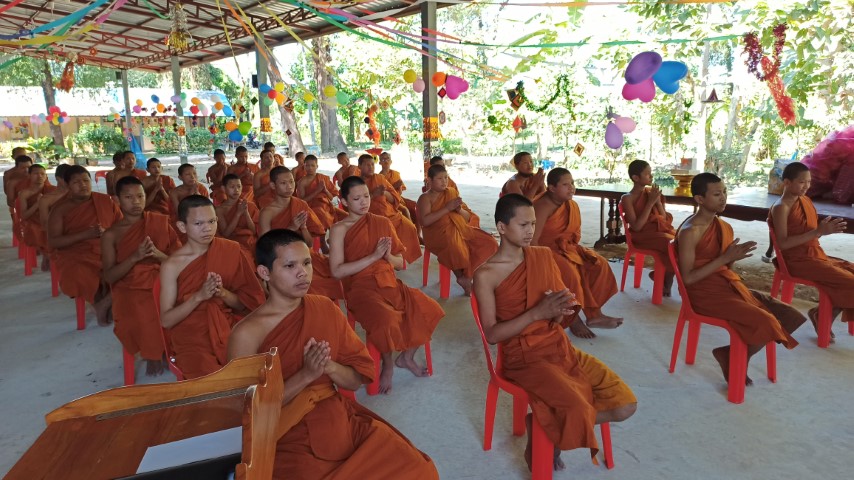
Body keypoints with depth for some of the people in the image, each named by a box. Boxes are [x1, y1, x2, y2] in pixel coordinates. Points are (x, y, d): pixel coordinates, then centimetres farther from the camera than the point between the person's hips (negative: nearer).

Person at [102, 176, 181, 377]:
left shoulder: (160, 222, 7)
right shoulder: (111, 234, 6)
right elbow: (109, 276, -2)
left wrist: (158, 254, -16)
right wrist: (135, 257, -17)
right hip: (130, 289, 0)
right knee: (143, 314, -34)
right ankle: (152, 353, -2)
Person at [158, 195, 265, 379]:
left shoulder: (231, 250, 0)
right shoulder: (172, 265, -5)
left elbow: (247, 303, 4)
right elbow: (166, 320, -6)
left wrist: (223, 293, -16)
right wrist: (199, 296, -19)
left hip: (228, 329, 2)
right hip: (192, 338, -2)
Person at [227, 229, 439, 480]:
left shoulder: (327, 309, 2)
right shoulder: (247, 333, -12)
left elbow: (356, 379, 5)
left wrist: (329, 366, -16)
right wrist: (306, 375, -21)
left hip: (341, 420, 4)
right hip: (287, 439, -4)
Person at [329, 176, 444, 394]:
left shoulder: (383, 223, 11)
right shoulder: (339, 229, -2)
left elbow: (400, 263, 14)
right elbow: (337, 271, -12)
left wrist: (388, 256, -10)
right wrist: (373, 256, -16)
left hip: (390, 283, 5)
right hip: (361, 288, -5)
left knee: (429, 310, -14)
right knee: (387, 321, -33)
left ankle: (407, 357, 12)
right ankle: (388, 365, -1)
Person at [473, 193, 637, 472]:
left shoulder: (544, 256, 4)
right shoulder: (486, 275, -12)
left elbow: (556, 321, 10)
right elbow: (492, 334, -14)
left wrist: (560, 310, -16)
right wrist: (537, 313, -23)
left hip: (560, 347, 6)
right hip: (524, 357, -6)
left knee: (625, 405, -5)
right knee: (578, 411, -27)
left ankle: (553, 425, 14)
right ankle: (539, 429, 7)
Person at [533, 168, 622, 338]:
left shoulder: (572, 205, 5)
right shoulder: (543, 206, -21)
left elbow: (576, 234, 13)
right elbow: (532, 240, -26)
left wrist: (573, 250, -5)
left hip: (566, 248, 9)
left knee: (599, 264, -7)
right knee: (568, 272, -32)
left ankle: (594, 314, -2)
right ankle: (573, 319, -13)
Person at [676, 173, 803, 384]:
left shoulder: (725, 228, 10)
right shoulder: (689, 232, -15)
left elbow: (726, 270, 17)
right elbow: (688, 278, -18)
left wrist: (734, 258, -6)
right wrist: (724, 258, -20)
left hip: (729, 286, 9)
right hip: (705, 293, -9)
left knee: (787, 316, -1)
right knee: (766, 323, -23)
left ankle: (732, 354, 6)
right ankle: (732, 359, 4)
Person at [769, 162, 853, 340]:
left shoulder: (805, 200, 10)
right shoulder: (781, 207, -15)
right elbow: (782, 244, -23)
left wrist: (826, 229, 0)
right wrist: (818, 232, -26)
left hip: (817, 255, 9)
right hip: (798, 261, -9)